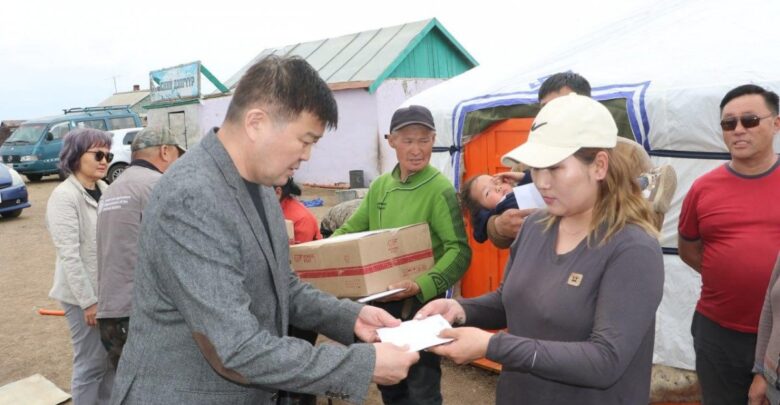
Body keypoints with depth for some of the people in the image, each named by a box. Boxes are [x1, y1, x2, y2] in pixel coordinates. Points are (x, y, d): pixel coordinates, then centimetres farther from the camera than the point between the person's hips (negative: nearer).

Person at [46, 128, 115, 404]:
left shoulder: (103, 189, 6)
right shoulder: (64, 196, -15)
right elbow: (69, 255, -18)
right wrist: (88, 300, -18)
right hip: (84, 294, -7)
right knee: (91, 363, 4)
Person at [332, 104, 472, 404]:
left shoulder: (440, 189, -15)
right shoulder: (380, 186, 6)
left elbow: (459, 251, -22)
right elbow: (351, 229, 12)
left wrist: (422, 285, -35)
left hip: (422, 305, -6)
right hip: (381, 301, 7)